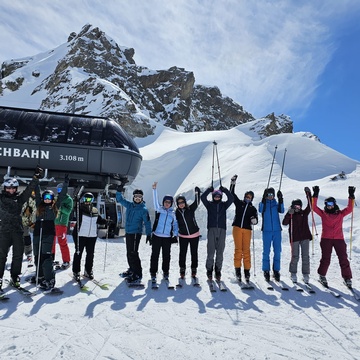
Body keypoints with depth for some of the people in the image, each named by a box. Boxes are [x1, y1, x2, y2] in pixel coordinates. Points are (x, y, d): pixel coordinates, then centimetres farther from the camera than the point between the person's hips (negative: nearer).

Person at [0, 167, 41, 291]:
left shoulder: (20, 198, 8)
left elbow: (29, 189, 2)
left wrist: (36, 178, -7)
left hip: (18, 231, 2)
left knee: (18, 255, 5)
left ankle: (15, 277, 17)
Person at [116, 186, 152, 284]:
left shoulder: (143, 209, -9)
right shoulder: (129, 205, 8)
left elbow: (147, 222, -9)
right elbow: (120, 199, 12)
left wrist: (148, 234, -15)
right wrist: (119, 191, -6)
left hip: (136, 233, -7)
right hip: (128, 232, 7)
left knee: (133, 253, -11)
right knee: (129, 253, 15)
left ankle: (138, 274, -5)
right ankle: (132, 269, 30)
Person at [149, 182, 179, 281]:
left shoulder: (173, 213, 8)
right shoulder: (159, 209, 4)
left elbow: (175, 224, 14)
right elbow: (155, 201, -10)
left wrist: (175, 235, 3)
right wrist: (154, 189, -20)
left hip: (167, 238, 2)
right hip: (156, 236, -1)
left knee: (166, 255, 9)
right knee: (155, 255, 3)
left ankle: (165, 272, 25)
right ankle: (153, 273, 14)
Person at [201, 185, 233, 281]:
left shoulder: (224, 205, 13)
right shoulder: (209, 204, 10)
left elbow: (231, 198, -1)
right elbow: (203, 197, -5)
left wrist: (224, 190, -2)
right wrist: (209, 189, -2)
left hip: (222, 230, 2)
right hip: (211, 229, -1)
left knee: (220, 252, 3)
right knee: (211, 252, -4)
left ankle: (218, 271, 14)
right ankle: (209, 270, 9)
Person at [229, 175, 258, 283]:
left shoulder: (253, 209, 15)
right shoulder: (239, 203, 13)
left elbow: (255, 220, 9)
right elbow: (232, 194, 8)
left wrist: (254, 220, -15)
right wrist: (233, 182, 2)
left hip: (247, 230, 1)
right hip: (237, 228, -1)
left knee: (246, 250, 0)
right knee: (238, 249, -2)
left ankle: (247, 270, 6)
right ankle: (237, 269, 4)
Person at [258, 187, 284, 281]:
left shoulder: (276, 204, 10)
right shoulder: (263, 203, 5)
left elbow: (281, 210, -9)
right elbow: (261, 210, -17)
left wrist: (280, 199, -21)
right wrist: (264, 199, -27)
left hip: (277, 230, 2)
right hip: (266, 230, -2)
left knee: (277, 251, 5)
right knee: (266, 251, 0)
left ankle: (276, 270, 15)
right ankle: (266, 271, 9)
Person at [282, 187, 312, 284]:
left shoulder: (304, 213, 10)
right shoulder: (290, 215, 3)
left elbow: (310, 205, -3)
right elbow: (284, 223, -11)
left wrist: (308, 194, -11)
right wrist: (289, 214, -23)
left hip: (305, 237, 2)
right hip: (295, 238, -2)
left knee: (305, 256, 3)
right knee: (295, 257, 1)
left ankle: (306, 274, 10)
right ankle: (293, 274, 14)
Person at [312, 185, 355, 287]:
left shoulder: (340, 213, 9)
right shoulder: (323, 213, 6)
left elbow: (349, 209, -2)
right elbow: (314, 207, -3)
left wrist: (351, 196, -7)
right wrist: (315, 195, -9)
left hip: (339, 239, 1)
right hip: (326, 239, -1)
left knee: (343, 259, 3)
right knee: (325, 258, 2)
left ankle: (347, 277, 17)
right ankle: (322, 276, 18)